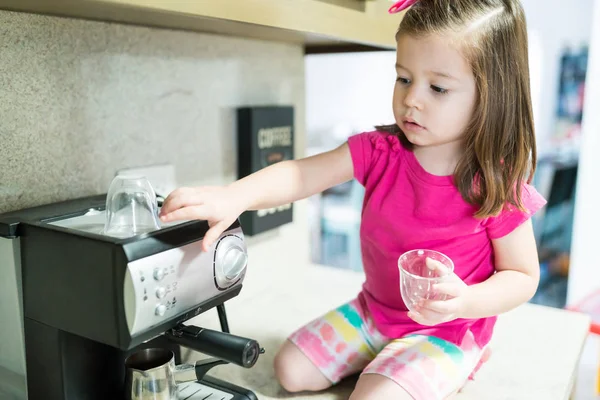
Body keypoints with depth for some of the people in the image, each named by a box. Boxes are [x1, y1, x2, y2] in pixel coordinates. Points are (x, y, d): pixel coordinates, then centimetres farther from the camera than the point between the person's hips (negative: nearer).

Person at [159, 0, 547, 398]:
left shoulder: (498, 187, -21)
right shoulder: (379, 151, -12)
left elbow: (523, 276, -10)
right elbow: (300, 174, -23)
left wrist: (465, 302, -30)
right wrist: (235, 195, -42)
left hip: (446, 330, -4)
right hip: (372, 309, 5)